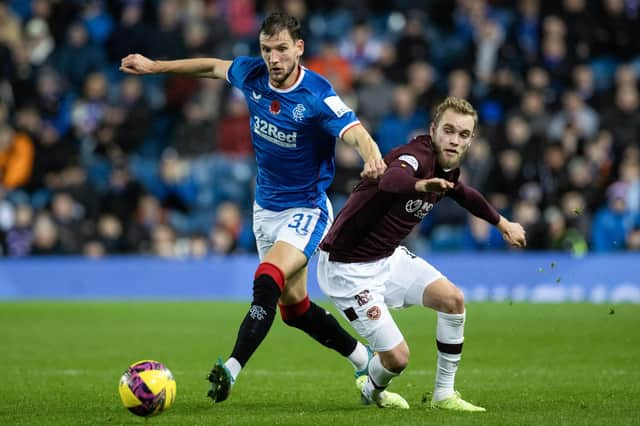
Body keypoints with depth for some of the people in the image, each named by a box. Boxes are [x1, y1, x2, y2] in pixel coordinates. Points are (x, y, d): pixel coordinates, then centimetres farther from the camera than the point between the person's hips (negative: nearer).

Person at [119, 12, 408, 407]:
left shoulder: (318, 96, -23)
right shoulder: (252, 75, -6)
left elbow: (357, 134, -37)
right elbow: (213, 66, 15)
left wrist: (373, 159, -59)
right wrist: (155, 66, 18)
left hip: (306, 209, -7)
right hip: (266, 207, 7)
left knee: (267, 282, -29)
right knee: (294, 306, 13)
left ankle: (232, 369, -32)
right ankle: (362, 358, 31)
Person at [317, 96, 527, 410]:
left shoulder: (447, 169, 2)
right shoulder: (417, 156, -26)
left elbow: (464, 195, 28)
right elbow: (391, 180, -52)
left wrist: (502, 223, 36)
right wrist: (421, 185, -73)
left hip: (389, 257, 9)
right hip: (347, 268, -9)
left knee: (453, 299, -6)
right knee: (397, 356, -11)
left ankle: (444, 394, 8)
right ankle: (372, 390, 25)